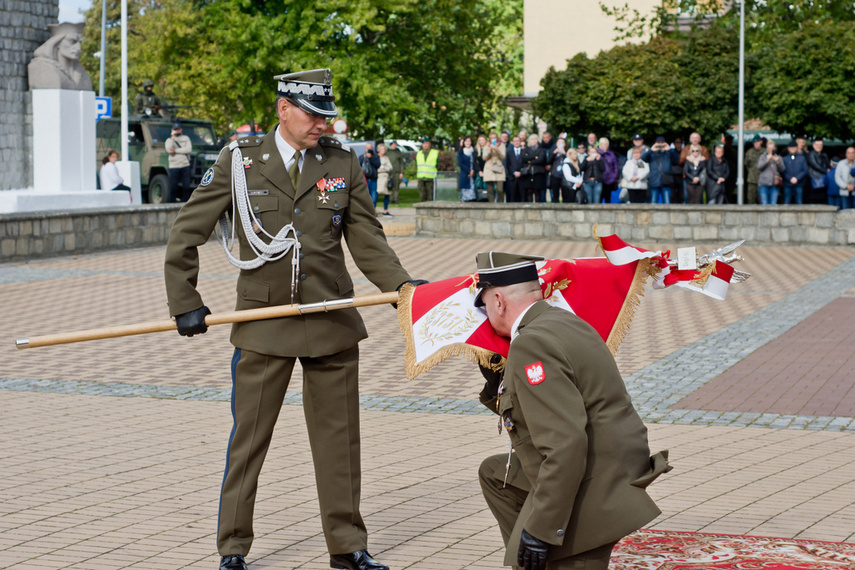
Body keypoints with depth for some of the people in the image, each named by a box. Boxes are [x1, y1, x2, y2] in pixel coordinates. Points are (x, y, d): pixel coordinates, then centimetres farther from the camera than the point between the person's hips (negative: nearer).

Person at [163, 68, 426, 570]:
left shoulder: (343, 164, 5)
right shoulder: (239, 162, 0)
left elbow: (368, 241, 8)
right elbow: (187, 233, 3)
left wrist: (402, 286, -6)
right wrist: (185, 301, -1)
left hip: (332, 322, 2)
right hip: (264, 324, -2)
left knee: (339, 437, 8)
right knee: (248, 438, 4)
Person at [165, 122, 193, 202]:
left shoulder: (185, 138, 13)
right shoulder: (169, 140, 12)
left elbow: (189, 149, -4)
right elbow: (168, 150, -9)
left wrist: (175, 151, -7)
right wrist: (173, 138, -7)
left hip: (185, 165, 1)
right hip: (174, 166, -1)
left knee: (186, 187, -3)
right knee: (173, 187, -4)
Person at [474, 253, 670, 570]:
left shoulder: (531, 345, -20)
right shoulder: (563, 322, 11)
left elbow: (566, 444, -29)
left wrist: (540, 529, -26)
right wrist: (498, 389, 14)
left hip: (589, 497, -10)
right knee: (493, 473, 22)